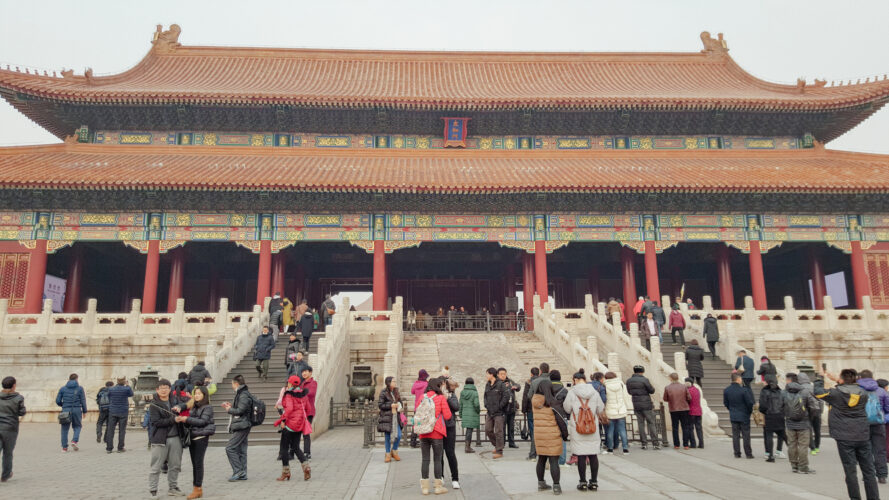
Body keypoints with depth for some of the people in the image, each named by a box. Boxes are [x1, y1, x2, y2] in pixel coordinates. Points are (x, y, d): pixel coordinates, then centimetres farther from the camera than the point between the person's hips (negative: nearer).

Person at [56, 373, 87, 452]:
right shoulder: (80, 388, 1)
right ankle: (74, 441, -7)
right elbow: (83, 401, -1)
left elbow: (58, 401, 5)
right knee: (77, 426, 14)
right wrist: (84, 411, 7)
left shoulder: (62, 389, 6)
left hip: (66, 410, 1)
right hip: (77, 410, -1)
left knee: (65, 429, 9)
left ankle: (64, 447, 10)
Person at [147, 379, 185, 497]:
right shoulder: (154, 404, -6)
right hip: (160, 439, -5)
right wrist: (172, 420, -19)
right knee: (156, 467, 0)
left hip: (175, 438, 5)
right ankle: (152, 491, 9)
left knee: (175, 465, 12)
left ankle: (173, 488, 24)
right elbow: (156, 422, -14)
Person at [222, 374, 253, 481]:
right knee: (241, 450, 10)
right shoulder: (241, 394, 18)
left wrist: (229, 410, -5)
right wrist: (231, 406, 13)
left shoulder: (244, 395, -14)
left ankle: (238, 471, -7)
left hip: (241, 426, -10)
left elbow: (240, 410, -19)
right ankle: (242, 474, 13)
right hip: (241, 427, 10)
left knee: (230, 448, -9)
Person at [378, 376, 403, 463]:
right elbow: (380, 405, -10)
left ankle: (394, 452, 21)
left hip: (396, 417, 5)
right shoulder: (383, 392, -7)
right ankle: (388, 454, 16)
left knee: (399, 435, 0)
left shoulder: (395, 392, 12)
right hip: (387, 417, -5)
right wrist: (391, 405, -17)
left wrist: (401, 408, 2)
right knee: (387, 436, 2)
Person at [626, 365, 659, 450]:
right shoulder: (644, 380, -13)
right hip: (646, 405, -4)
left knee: (641, 423, 9)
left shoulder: (629, 381, 3)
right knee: (651, 423, 3)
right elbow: (652, 391, -5)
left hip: (636, 406, 4)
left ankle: (644, 443, 8)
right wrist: (652, 387, 15)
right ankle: (655, 443, 2)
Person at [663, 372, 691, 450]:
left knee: (675, 428, 8)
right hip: (684, 409, 1)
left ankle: (676, 445, 9)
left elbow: (665, 399, -1)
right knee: (685, 427, 8)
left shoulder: (667, 388, -8)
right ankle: (685, 445, 7)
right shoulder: (684, 386, -6)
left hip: (673, 410, -1)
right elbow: (689, 398, -4)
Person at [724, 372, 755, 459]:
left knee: (735, 435, 9)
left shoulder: (726, 390, -3)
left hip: (733, 416, 4)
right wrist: (750, 411, 7)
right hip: (744, 416, -4)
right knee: (746, 435, 6)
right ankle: (748, 453, 11)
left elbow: (725, 403, 6)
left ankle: (737, 453, 10)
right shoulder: (743, 390, -19)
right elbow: (750, 403, -12)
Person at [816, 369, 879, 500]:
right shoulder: (863, 393, 0)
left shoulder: (836, 393, -12)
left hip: (845, 438, -3)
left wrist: (820, 379, 18)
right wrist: (836, 380, 22)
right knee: (868, 470, 10)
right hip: (863, 436, 3)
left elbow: (818, 392, 3)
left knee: (850, 471, 3)